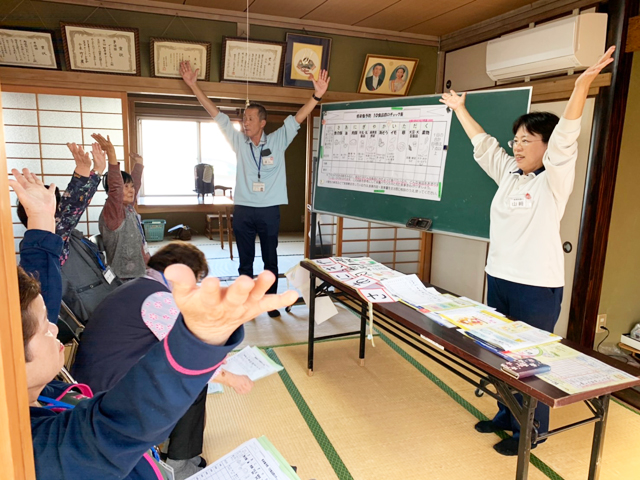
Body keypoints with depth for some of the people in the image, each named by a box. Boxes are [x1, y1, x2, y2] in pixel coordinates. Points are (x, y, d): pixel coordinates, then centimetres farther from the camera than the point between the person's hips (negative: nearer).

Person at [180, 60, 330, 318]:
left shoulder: (278, 141, 0)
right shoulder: (239, 141, 4)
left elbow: (297, 118, -10)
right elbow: (216, 114, 3)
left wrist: (317, 95, -24)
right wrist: (193, 85, 1)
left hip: (269, 210, -1)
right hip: (243, 210, 2)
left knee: (270, 259, 11)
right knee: (245, 260, 11)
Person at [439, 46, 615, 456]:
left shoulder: (554, 180, -9)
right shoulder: (509, 175, 9)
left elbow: (564, 140, -24)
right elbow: (483, 144, 18)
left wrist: (582, 87, -35)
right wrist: (460, 110, 23)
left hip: (537, 287, -7)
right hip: (499, 279, 7)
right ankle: (507, 415, 35)